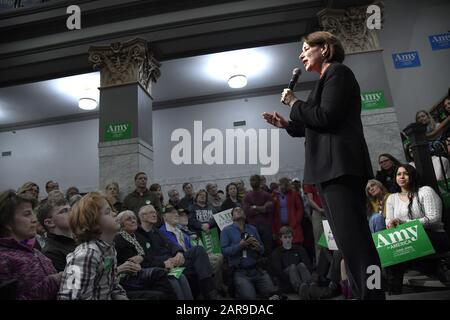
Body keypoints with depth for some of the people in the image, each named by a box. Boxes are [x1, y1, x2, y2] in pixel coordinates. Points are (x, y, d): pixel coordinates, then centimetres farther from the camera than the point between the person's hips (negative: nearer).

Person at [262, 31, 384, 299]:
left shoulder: (337, 72, -2)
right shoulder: (328, 78, 26)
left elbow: (326, 117, -16)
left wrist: (294, 103, -3)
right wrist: (286, 124, 18)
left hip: (340, 166, -10)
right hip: (332, 168, 10)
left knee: (353, 240, -12)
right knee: (351, 240, 10)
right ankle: (368, 293, 18)